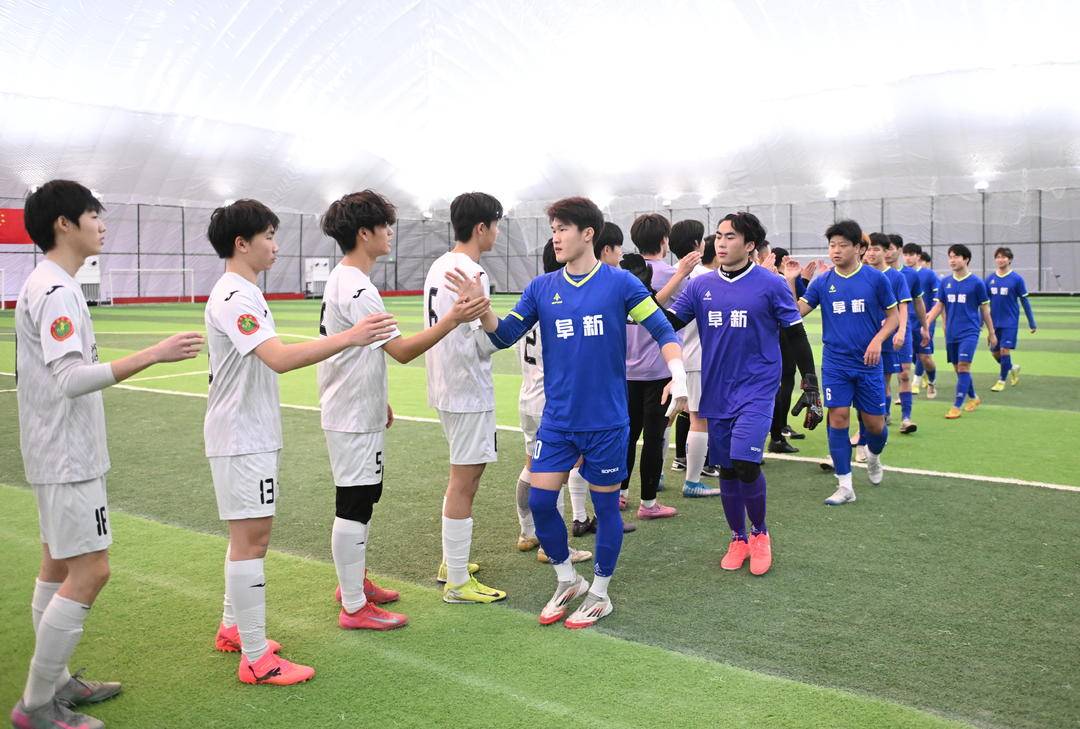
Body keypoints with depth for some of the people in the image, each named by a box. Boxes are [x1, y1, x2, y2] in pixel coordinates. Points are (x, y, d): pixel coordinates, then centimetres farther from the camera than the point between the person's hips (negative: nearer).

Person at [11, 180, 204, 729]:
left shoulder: (50, 285, 13)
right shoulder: (55, 290, -18)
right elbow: (71, 378, -29)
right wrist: (155, 354, -34)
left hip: (58, 455, 10)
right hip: (67, 458, -10)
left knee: (58, 567, 15)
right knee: (90, 571, -7)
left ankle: (54, 683, 27)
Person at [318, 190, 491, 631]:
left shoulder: (341, 280, 12)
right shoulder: (357, 289, -21)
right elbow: (402, 350, -27)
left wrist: (378, 399, 24)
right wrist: (453, 319, -31)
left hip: (356, 410, 11)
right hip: (355, 418, -11)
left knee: (360, 502, 20)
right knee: (354, 508, -2)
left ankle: (353, 582, 34)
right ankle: (355, 607, 8)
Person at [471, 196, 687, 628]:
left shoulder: (619, 283, -6)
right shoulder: (541, 288, 3)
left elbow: (662, 330, -4)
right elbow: (504, 336, 2)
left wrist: (678, 375, -18)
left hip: (607, 421, -3)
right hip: (557, 419, 3)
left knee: (605, 505, 7)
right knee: (540, 500, 2)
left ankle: (599, 594, 27)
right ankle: (568, 581, 26)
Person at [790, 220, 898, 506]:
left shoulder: (876, 278, -3)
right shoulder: (822, 282, 1)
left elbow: (893, 316, 3)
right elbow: (797, 311, -3)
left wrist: (878, 340, -13)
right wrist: (790, 282, -15)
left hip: (868, 363, -1)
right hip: (835, 362, 1)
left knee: (874, 423, 4)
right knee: (838, 418, -5)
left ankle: (873, 455, 40)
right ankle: (845, 486, 4)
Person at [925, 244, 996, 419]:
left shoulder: (976, 282, -4)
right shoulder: (945, 282, 5)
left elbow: (985, 309, 3)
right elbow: (939, 306, 9)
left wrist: (991, 333, 8)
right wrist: (926, 324, -4)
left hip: (969, 332, -4)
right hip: (951, 333, 4)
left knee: (963, 367, -13)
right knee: (958, 368, 11)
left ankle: (956, 407, -11)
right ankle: (974, 397, 32)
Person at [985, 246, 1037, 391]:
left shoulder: (1017, 279, -6)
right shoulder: (990, 279, 3)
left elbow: (1024, 301, -2)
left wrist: (1032, 323, 0)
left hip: (1010, 322, -4)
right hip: (995, 322, 4)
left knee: (1005, 350, -10)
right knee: (995, 352, 9)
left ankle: (1002, 380, 5)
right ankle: (1013, 368, 36)